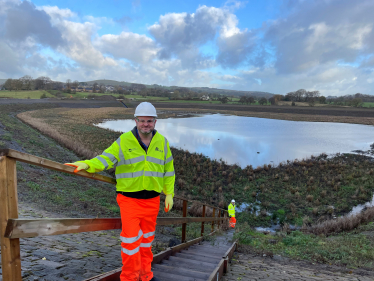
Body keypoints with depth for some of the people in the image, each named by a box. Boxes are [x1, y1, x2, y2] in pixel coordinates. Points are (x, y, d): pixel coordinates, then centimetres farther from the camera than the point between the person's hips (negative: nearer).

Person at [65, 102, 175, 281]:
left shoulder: (162, 142, 0)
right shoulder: (124, 141, -8)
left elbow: (168, 170, 6)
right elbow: (105, 159, -16)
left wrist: (169, 193, 4)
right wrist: (87, 164, -35)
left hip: (152, 199, 4)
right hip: (129, 199, -3)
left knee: (147, 238, 17)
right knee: (131, 239, -3)